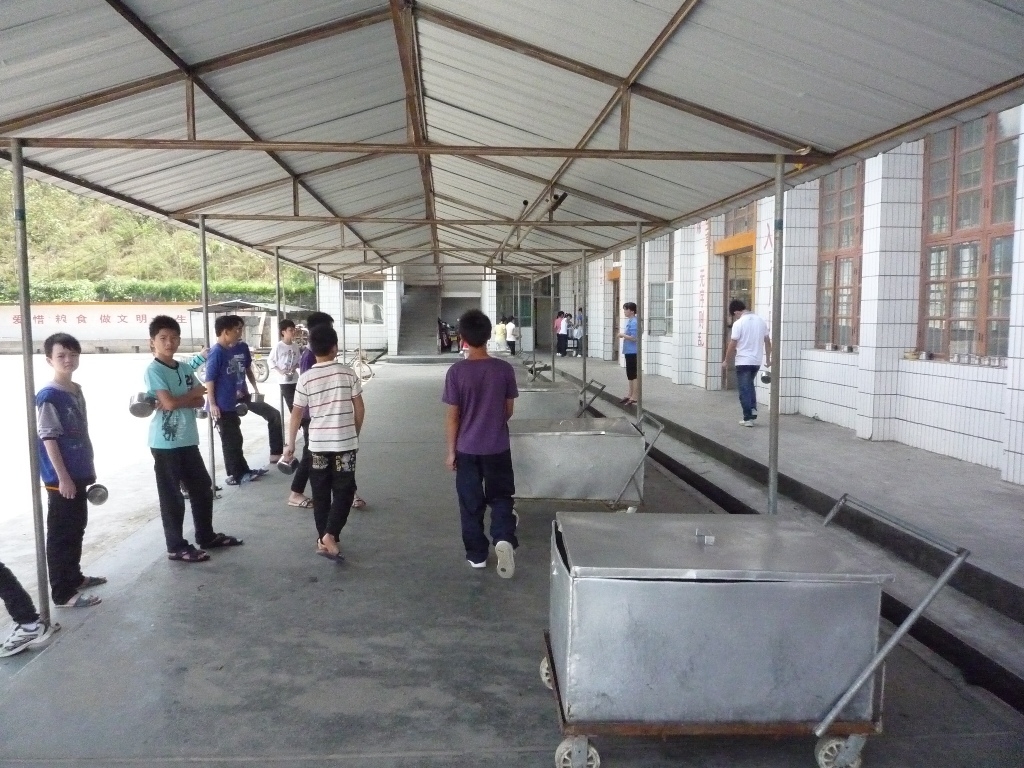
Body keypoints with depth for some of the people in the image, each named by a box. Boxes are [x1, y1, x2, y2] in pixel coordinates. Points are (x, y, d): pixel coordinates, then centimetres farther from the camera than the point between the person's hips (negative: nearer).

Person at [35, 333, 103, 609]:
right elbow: (48, 439, -18)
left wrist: (90, 468, 18)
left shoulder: (76, 391, 10)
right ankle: (63, 593, 5)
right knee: (61, 534, -2)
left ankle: (74, 576, 33)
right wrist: (62, 477, -19)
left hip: (79, 474, 8)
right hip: (61, 478, -8)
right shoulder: (48, 396, -15)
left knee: (77, 529, 19)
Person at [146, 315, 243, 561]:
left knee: (203, 488, 15)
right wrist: (194, 392, -6)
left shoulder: (186, 368, 9)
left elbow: (200, 402, 4)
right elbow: (170, 403, -22)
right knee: (172, 496, 2)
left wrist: (178, 400, -14)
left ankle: (206, 536, 30)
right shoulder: (153, 371, -12)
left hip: (188, 440, 7)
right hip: (165, 443, -7)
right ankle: (176, 547, 12)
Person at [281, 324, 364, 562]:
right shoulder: (348, 373, -5)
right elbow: (359, 409, 0)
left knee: (321, 495, 14)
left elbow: (296, 415, -2)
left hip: (317, 444, 1)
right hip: (345, 443, -1)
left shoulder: (306, 378, -5)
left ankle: (323, 539, 20)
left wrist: (290, 444, 8)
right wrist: (355, 434, 15)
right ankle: (330, 535, -8)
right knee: (344, 492, 7)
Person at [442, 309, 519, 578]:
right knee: (501, 496, 14)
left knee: (471, 502, 12)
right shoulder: (504, 369, -8)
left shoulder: (456, 372, -13)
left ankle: (476, 555, 20)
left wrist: (451, 450, 2)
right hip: (498, 447, 1)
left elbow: (452, 416, -9)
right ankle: (504, 538, -10)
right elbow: (509, 410, 2)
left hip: (467, 448, -1)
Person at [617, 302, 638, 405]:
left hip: (632, 352, -10)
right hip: (629, 351, 10)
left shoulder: (634, 322, -17)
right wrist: (624, 335, 8)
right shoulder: (629, 321, 12)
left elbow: (634, 338, -23)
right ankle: (630, 394, 27)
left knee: (633, 374, -5)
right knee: (630, 374, 17)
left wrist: (623, 335, -13)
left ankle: (634, 397, -1)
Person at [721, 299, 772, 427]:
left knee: (744, 389, 1)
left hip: (743, 362, -6)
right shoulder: (760, 320, 6)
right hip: (756, 361, 6)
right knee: (750, 386, 24)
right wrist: (768, 358, 19)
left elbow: (732, 345, -12)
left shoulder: (739, 323, -13)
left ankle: (748, 418, 0)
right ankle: (753, 410, 15)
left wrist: (726, 361, 0)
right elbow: (768, 341, 10)